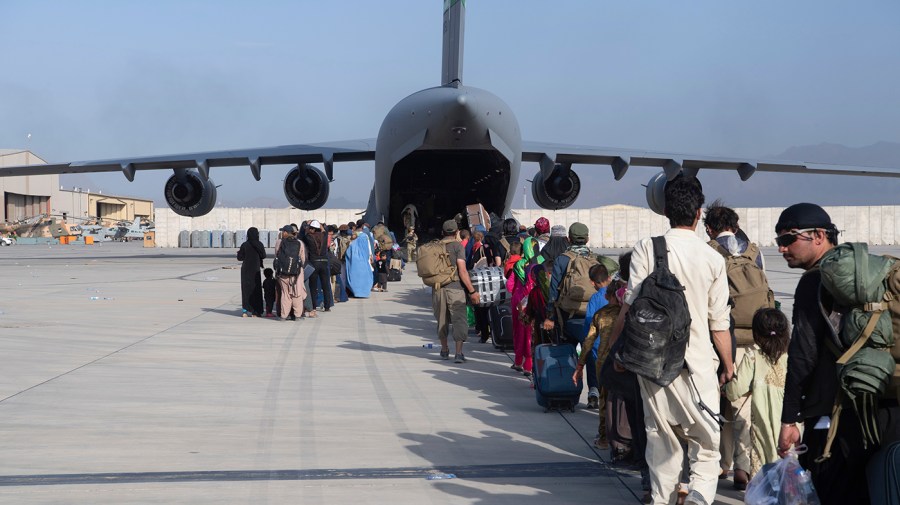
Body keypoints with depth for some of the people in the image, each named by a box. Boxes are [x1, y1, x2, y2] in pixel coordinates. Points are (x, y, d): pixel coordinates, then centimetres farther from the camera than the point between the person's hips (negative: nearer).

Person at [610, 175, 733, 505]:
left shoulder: (646, 249, -5)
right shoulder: (713, 258, -3)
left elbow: (630, 306, -7)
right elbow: (719, 323, 1)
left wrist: (614, 348, 7)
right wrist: (728, 364, 15)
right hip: (697, 363, -1)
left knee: (661, 436, 15)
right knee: (706, 441, 6)